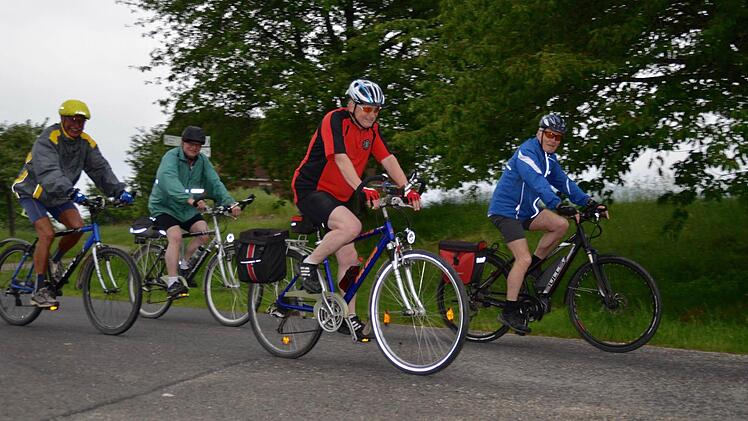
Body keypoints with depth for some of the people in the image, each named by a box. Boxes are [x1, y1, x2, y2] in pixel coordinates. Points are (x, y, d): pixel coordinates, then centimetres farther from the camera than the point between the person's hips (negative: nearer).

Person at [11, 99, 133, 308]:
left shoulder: (86, 142, -7)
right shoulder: (47, 140, -26)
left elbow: (100, 169, -13)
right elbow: (49, 173, -41)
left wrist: (119, 191, -29)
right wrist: (71, 192, -57)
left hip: (58, 195, 6)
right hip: (33, 191, -6)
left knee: (77, 226, -17)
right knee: (47, 233, -21)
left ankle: (56, 260, 12)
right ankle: (39, 291, -15)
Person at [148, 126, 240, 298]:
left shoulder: (202, 161, 0)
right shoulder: (171, 157, -18)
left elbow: (215, 182, -12)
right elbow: (170, 180, -37)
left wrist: (230, 202, -30)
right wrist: (189, 199, -54)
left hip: (188, 209, 5)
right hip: (164, 207, -5)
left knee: (204, 232, -17)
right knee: (176, 236, -28)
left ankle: (183, 266, 4)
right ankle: (172, 283, -22)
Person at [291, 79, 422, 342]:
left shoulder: (372, 128, 6)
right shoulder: (335, 120, -17)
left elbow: (388, 159, -2)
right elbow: (341, 159, -30)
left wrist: (407, 189, -16)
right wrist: (362, 188, -43)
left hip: (339, 197, 8)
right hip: (310, 190, -8)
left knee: (349, 259, 3)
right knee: (351, 226, -33)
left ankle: (348, 318, 12)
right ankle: (309, 265, -14)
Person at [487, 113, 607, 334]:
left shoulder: (549, 158, 11)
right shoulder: (526, 152, -18)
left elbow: (564, 182, 7)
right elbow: (537, 182, -33)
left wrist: (589, 202, -5)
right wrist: (559, 206, -44)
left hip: (525, 210, 8)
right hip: (505, 210, -8)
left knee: (561, 225, -12)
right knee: (523, 259, -17)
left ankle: (534, 266, 4)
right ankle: (509, 311, -9)